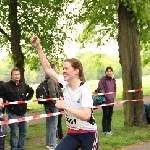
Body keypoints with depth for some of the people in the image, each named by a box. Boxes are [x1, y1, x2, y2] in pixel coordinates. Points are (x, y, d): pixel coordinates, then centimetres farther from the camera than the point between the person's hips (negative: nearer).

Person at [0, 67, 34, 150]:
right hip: (13, 114, -6)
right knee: (13, 133, -1)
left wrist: (27, 99, 12)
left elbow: (31, 91, 25)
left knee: (23, 132, 13)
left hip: (23, 113, 6)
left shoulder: (24, 85, 7)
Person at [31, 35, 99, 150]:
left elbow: (86, 116, -30)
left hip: (88, 134, -5)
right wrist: (38, 47, -3)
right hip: (72, 134, 6)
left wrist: (65, 106, -28)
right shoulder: (65, 83, -2)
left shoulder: (84, 88, -19)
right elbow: (48, 68, 2)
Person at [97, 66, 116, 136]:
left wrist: (113, 96, 6)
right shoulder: (103, 79, -9)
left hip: (111, 101, 7)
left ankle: (109, 129, 22)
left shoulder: (113, 80, 13)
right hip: (105, 100, -7)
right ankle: (105, 131, 4)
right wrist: (105, 95, -16)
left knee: (110, 116, 13)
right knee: (105, 116, -3)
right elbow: (100, 89, -13)